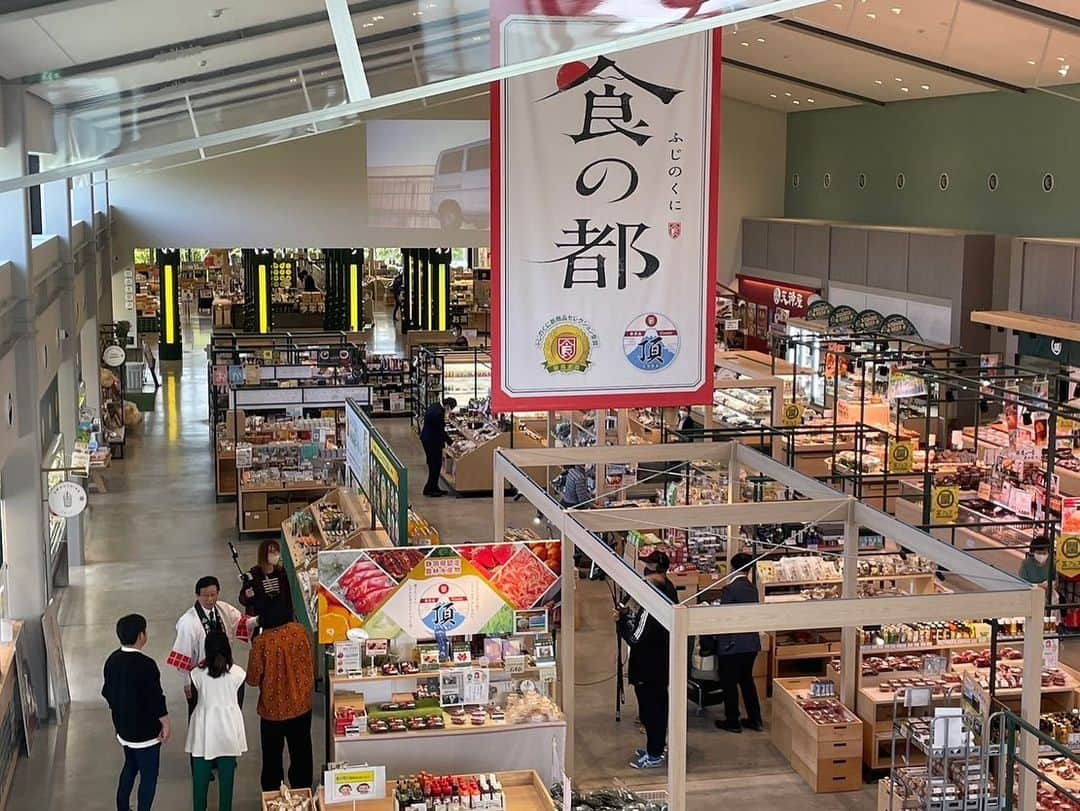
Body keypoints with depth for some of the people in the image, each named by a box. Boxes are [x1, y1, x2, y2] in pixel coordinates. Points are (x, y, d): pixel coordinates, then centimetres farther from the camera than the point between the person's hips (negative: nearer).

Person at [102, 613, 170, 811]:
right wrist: (165, 724, -8)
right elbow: (156, 699, -22)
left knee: (130, 765, 26)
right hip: (145, 730, -8)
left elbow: (108, 693, 8)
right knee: (148, 774, 7)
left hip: (123, 727, 8)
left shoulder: (112, 660, -4)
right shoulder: (145, 665, -26)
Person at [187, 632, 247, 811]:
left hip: (204, 729, 0)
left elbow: (195, 702, 0)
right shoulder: (238, 673, -9)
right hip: (228, 729, 0)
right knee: (227, 775, 10)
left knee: (200, 775, 11)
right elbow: (239, 703, 1)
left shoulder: (197, 674, -11)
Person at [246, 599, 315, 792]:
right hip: (301, 705, 3)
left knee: (273, 757, 16)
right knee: (301, 754, 19)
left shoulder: (262, 642, -22)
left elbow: (253, 679, -14)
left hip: (273, 709, -3)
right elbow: (311, 665, 2)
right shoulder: (300, 632, -11)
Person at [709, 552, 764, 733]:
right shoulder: (753, 588, 4)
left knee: (729, 683, 6)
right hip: (752, 643, 7)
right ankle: (755, 719, 23)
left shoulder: (730, 589, -18)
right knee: (747, 679, 19)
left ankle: (732, 721, 13)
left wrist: (713, 639, 1)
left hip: (732, 645, -7)